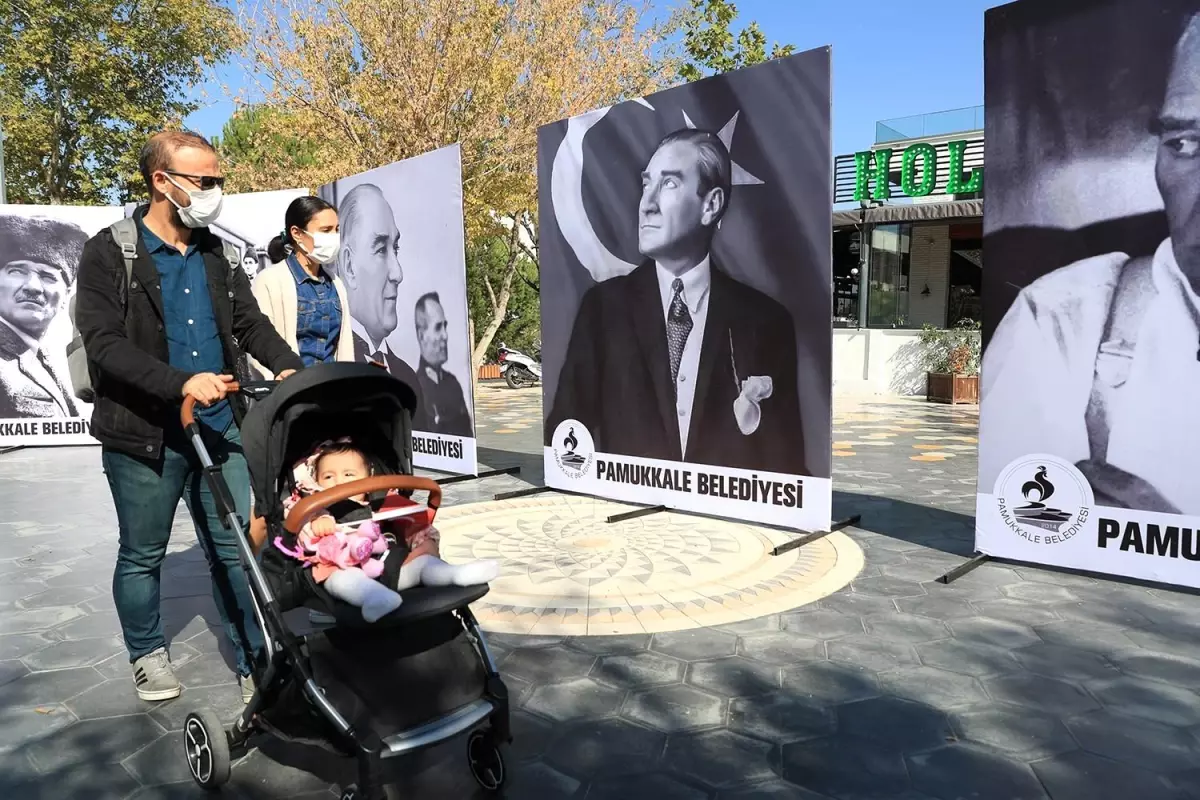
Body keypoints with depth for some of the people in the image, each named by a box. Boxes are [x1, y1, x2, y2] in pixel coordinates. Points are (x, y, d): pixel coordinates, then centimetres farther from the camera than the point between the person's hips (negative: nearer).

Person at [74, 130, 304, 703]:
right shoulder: (109, 253, -6)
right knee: (142, 555, 13)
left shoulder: (214, 253, 11)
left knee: (236, 550, 6)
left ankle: (254, 662, 16)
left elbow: (249, 321, 11)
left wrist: (287, 367, -9)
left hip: (218, 428, 4)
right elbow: (103, 342, -16)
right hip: (143, 435, -4)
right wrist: (182, 383, -29)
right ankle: (147, 655, 35)